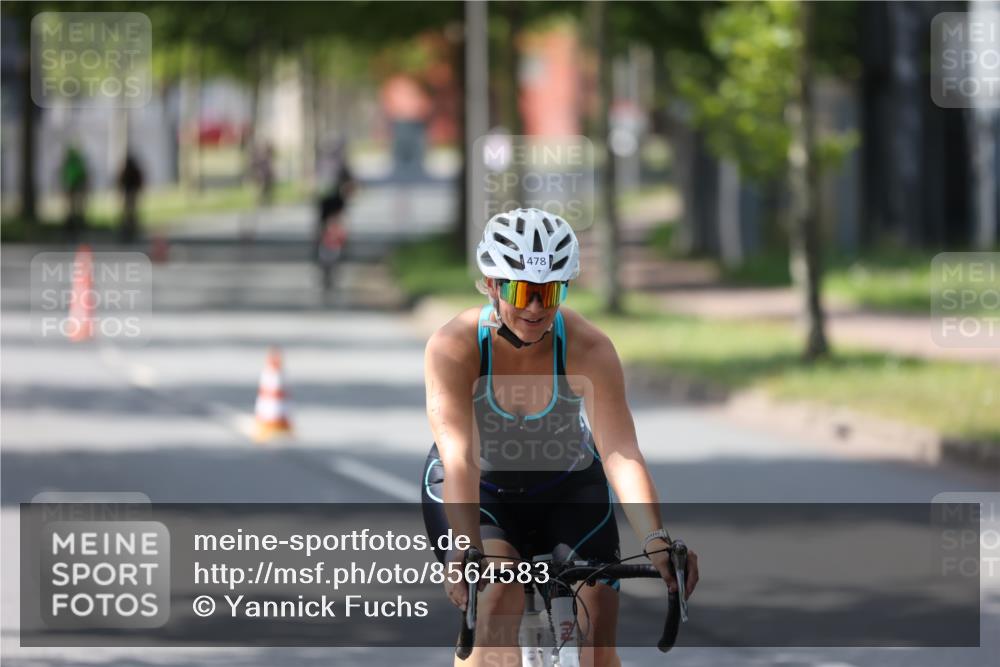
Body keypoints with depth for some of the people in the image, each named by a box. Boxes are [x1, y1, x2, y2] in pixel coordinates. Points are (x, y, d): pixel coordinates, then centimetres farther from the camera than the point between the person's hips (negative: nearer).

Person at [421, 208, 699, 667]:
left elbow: (620, 454, -34)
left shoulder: (589, 349, -26)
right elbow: (459, 459, -38)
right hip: (477, 493, -2)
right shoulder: (454, 347, -28)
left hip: (566, 490, 2)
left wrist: (656, 540, -49)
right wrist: (469, 550, -53)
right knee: (498, 592, -30)